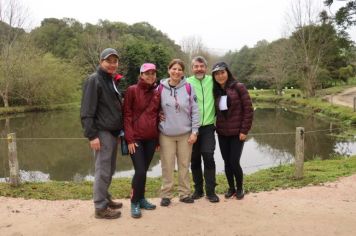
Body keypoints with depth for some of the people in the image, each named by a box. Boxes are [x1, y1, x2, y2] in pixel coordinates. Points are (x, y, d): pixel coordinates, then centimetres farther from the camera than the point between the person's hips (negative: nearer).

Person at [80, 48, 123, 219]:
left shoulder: (112, 80, 16)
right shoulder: (94, 80, -10)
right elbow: (87, 111, -17)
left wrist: (120, 129, 18)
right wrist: (92, 135, -22)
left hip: (113, 132, 9)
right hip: (102, 133, -9)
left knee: (109, 169, 15)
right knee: (103, 170, -3)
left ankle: (105, 198, 29)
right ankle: (101, 207, 6)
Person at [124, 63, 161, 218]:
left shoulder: (157, 93, 9)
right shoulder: (132, 90, -5)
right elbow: (127, 115, -8)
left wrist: (158, 138, 12)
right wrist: (130, 138, -13)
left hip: (151, 139, 5)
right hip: (136, 138, -4)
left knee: (144, 170, 11)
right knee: (140, 171, -8)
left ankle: (141, 198, 27)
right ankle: (135, 202, 10)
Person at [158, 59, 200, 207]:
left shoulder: (188, 88, -3)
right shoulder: (161, 88, -3)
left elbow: (195, 111, -1)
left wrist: (194, 131, -5)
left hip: (185, 134, 0)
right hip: (166, 134, 0)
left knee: (184, 165, 10)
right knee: (167, 166, 7)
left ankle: (184, 193, 23)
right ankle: (166, 195, 19)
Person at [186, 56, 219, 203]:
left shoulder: (212, 81, 3)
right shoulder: (187, 83, -2)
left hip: (208, 127, 0)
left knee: (208, 157, -8)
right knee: (195, 159, 8)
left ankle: (210, 191, 7)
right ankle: (198, 189, 24)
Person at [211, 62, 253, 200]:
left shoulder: (238, 87, -8)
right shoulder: (216, 91, 6)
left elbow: (248, 109, -10)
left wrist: (244, 130, -13)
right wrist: (216, 127, 0)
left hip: (237, 133, -4)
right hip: (222, 133, 4)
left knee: (234, 162, -5)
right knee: (227, 162, 10)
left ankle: (240, 188, 18)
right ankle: (231, 188, 28)